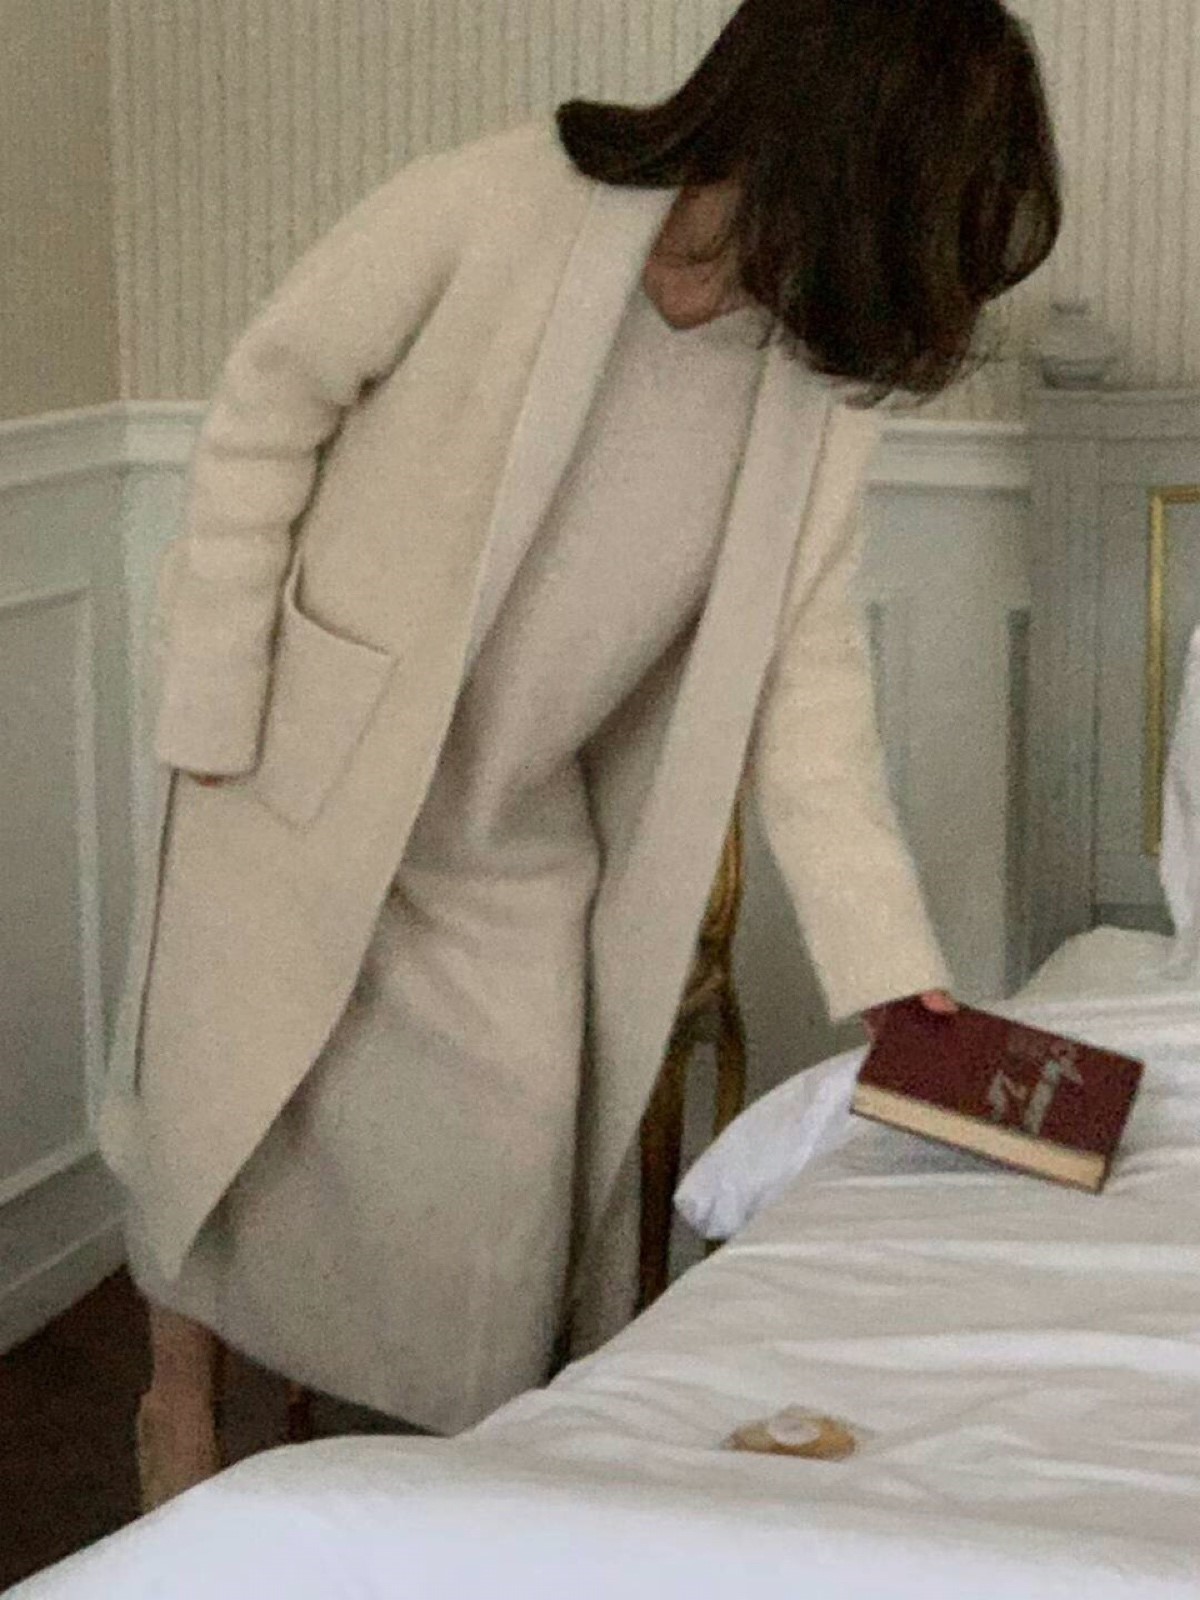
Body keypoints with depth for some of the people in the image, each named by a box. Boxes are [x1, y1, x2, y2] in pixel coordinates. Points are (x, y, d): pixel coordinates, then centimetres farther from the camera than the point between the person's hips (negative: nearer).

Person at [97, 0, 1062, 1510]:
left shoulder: (827, 385, -11)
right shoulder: (491, 209, -25)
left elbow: (805, 663, -7)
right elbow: (265, 408, -15)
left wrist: (888, 965, -12)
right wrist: (212, 706, -13)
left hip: (517, 830, 4)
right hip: (300, 763, -3)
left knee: (511, 1172, 1)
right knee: (226, 1108, 7)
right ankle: (180, 1397, 34)